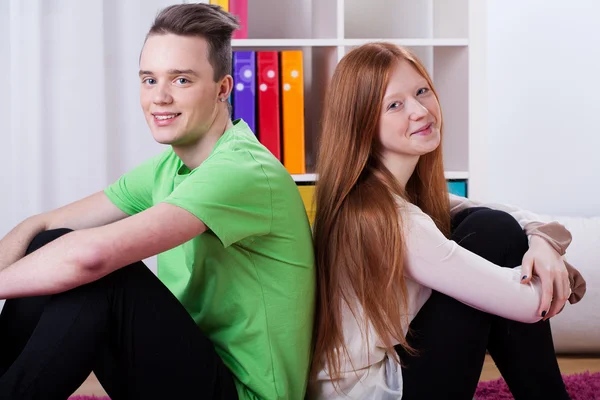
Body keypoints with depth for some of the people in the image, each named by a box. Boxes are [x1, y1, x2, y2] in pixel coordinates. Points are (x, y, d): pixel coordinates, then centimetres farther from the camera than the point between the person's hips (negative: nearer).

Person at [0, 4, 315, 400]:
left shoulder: (244, 172, -22)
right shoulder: (165, 170, 7)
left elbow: (91, 254, -32)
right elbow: (40, 227, 5)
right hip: (188, 364, 8)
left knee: (102, 275, -27)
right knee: (49, 247, -3)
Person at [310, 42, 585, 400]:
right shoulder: (383, 215, -25)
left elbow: (507, 215, 10)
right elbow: (531, 302, -22)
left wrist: (542, 240, -11)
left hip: (387, 356, 9)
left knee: (495, 225, 0)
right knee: (495, 235, -11)